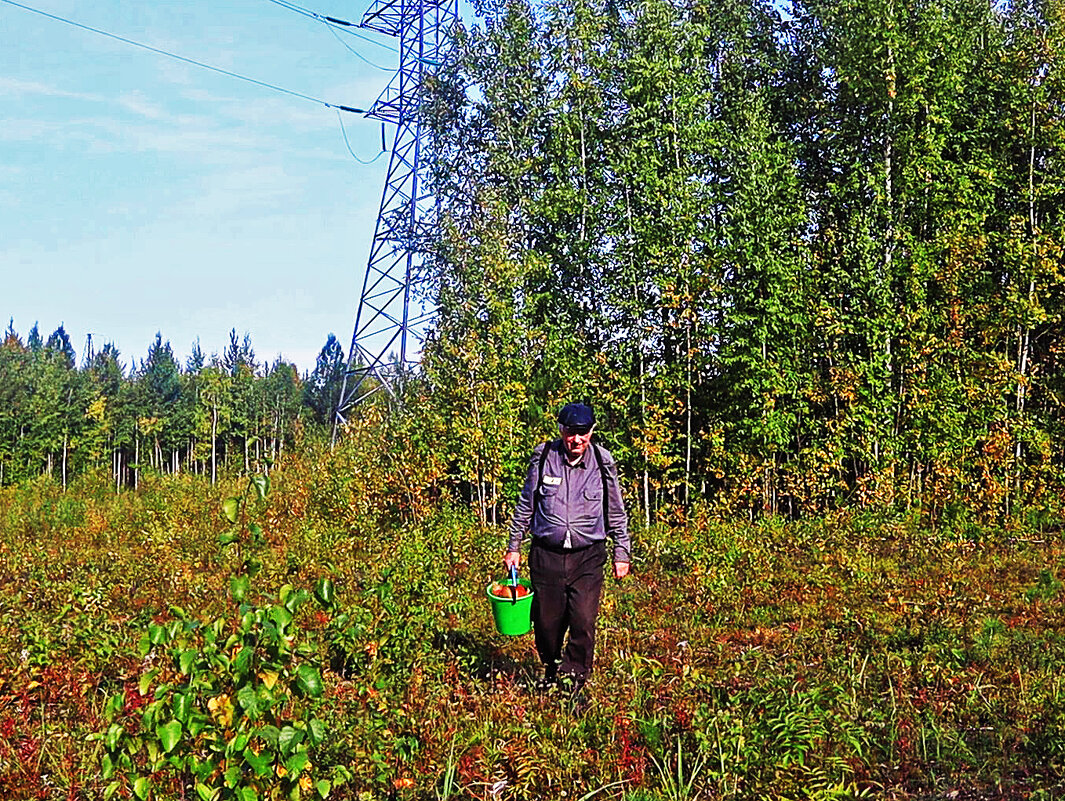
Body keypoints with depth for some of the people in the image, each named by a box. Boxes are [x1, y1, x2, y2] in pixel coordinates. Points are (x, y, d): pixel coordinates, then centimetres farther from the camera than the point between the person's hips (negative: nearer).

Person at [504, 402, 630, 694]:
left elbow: (617, 513, 10)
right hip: (546, 553, 1)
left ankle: (575, 682, 6)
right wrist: (514, 547, 11)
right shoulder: (543, 458, -3)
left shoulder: (603, 463, -2)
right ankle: (551, 673, 31)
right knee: (546, 621, 6)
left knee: (583, 621, -10)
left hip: (588, 557, -1)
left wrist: (622, 553, 11)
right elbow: (525, 505, 9)